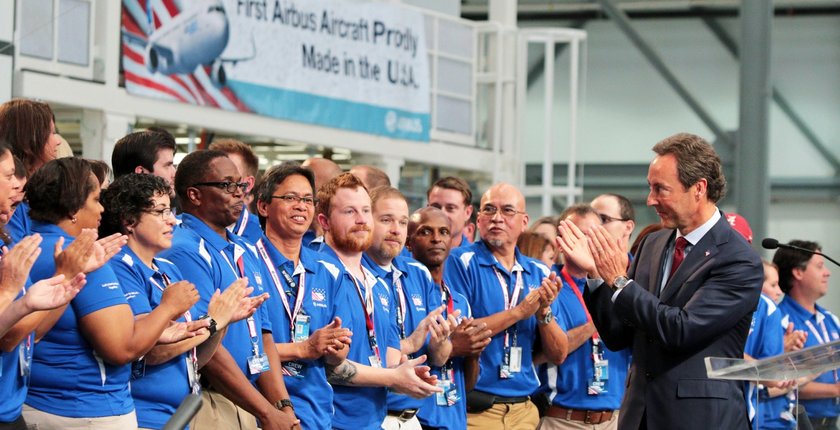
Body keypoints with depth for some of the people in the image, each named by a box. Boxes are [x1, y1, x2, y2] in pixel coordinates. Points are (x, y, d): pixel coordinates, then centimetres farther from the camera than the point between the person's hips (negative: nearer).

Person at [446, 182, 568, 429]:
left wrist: (544, 312, -11)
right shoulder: (460, 262, -5)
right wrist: (519, 311, -14)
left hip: (524, 410, 4)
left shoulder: (539, 274, 8)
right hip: (474, 410, -4)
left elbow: (558, 355, 6)